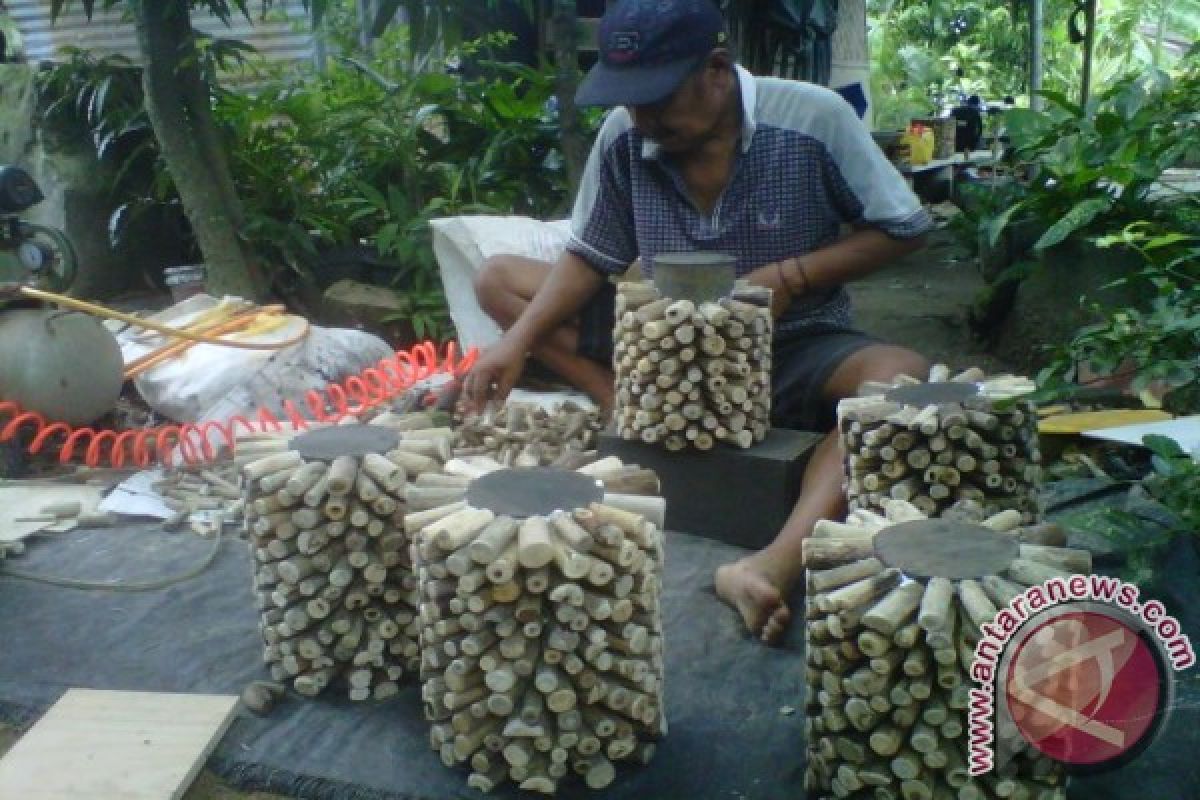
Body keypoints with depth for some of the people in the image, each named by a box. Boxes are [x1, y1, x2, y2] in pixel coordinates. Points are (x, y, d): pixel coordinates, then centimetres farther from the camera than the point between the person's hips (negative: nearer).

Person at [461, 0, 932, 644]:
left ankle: (772, 566, -52)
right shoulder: (623, 136, -10)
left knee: (902, 378, -36)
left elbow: (903, 228, -8)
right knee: (498, 279, -5)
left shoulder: (813, 119, -17)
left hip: (791, 346, -3)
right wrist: (518, 340, -16)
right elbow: (589, 258, -1)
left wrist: (791, 275, -21)